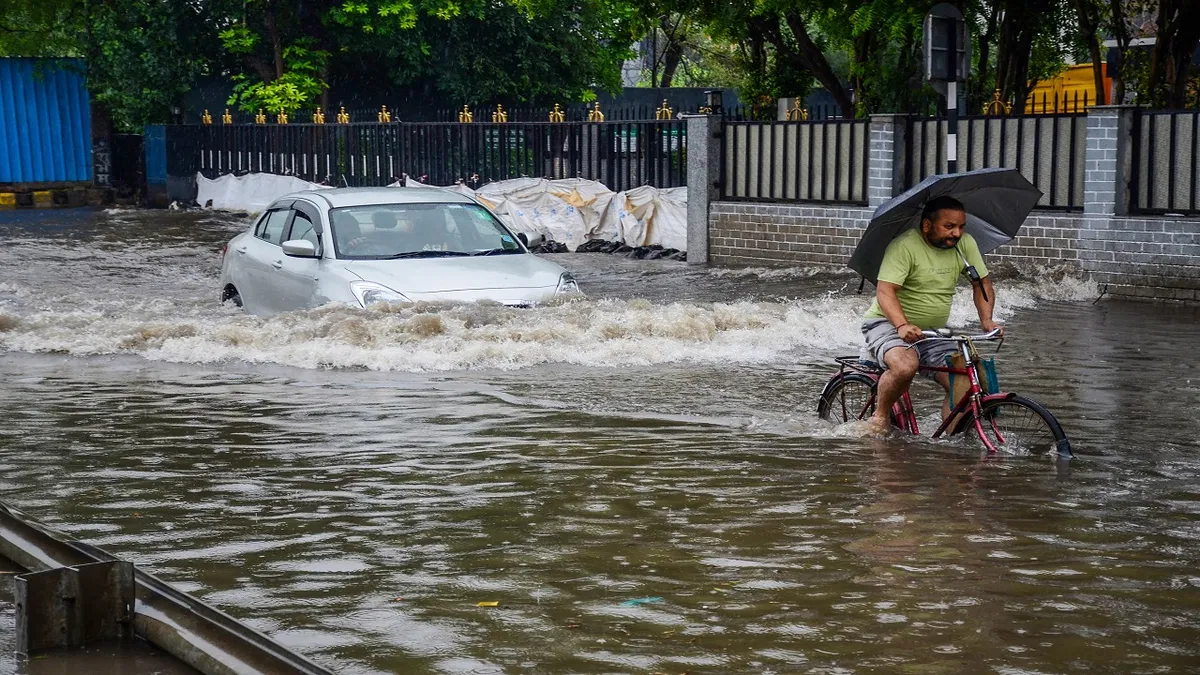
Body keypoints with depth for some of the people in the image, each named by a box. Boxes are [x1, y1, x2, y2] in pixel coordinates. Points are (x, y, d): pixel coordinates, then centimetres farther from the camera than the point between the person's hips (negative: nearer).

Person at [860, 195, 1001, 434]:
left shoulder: (965, 244, 0)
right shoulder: (904, 246, -19)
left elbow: (982, 283, 8)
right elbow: (885, 291, -27)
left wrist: (986, 319, -10)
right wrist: (902, 325, -43)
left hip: (934, 332, 6)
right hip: (889, 324, -6)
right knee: (905, 366, -35)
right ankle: (880, 415, -9)